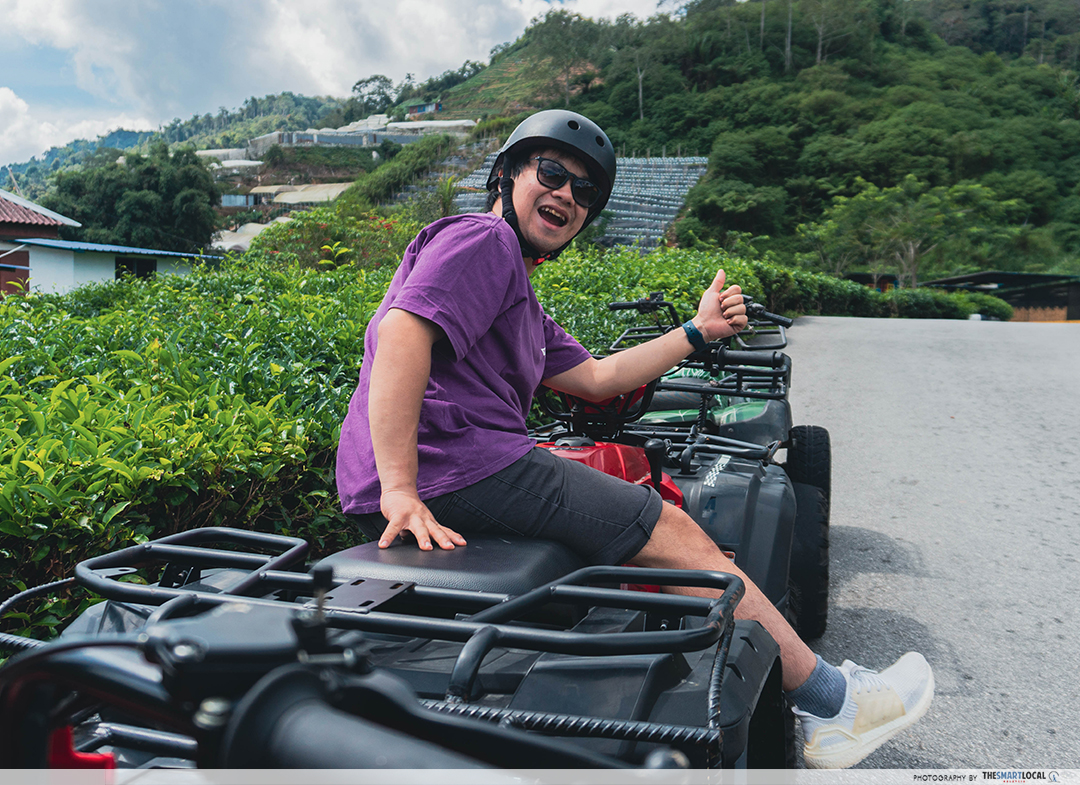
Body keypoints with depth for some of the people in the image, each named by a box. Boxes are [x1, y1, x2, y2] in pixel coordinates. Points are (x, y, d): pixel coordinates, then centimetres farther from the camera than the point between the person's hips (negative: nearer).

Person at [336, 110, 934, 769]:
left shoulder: (521, 301, 28)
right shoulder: (481, 239, -4)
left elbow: (595, 378, 25)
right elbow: (402, 336, -20)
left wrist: (698, 331, 28)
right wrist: (401, 491, -28)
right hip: (452, 465, -11)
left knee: (623, 464, 21)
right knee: (677, 536, -6)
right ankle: (833, 703, 8)